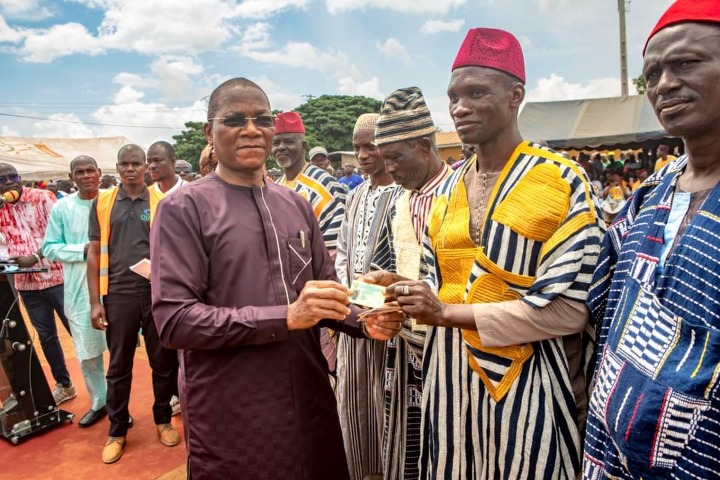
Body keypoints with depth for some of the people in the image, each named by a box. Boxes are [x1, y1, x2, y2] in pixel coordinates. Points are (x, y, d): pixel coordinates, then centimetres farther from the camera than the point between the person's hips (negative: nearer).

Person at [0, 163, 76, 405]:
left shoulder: (42, 197, -5)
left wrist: (35, 257, -20)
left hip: (56, 276, -5)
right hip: (26, 283, 5)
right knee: (46, 336, 14)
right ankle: (64, 384, 29)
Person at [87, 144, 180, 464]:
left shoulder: (162, 202, 0)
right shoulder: (102, 202, 5)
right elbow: (94, 253, 6)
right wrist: (95, 301, 1)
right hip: (118, 294, 1)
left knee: (163, 362, 10)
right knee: (118, 366, 11)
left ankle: (163, 420, 30)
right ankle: (117, 431, 27)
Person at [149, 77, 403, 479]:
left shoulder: (297, 205, 7)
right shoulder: (184, 208, -9)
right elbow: (174, 319, -16)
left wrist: (364, 321, -10)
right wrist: (285, 317, -23)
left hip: (310, 404, 5)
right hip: (232, 421, -4)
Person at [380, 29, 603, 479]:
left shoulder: (564, 182, -12)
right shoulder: (445, 190, 7)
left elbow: (567, 308, -18)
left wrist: (450, 313, -18)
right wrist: (414, 297, -9)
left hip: (525, 386, -5)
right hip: (450, 378, 5)